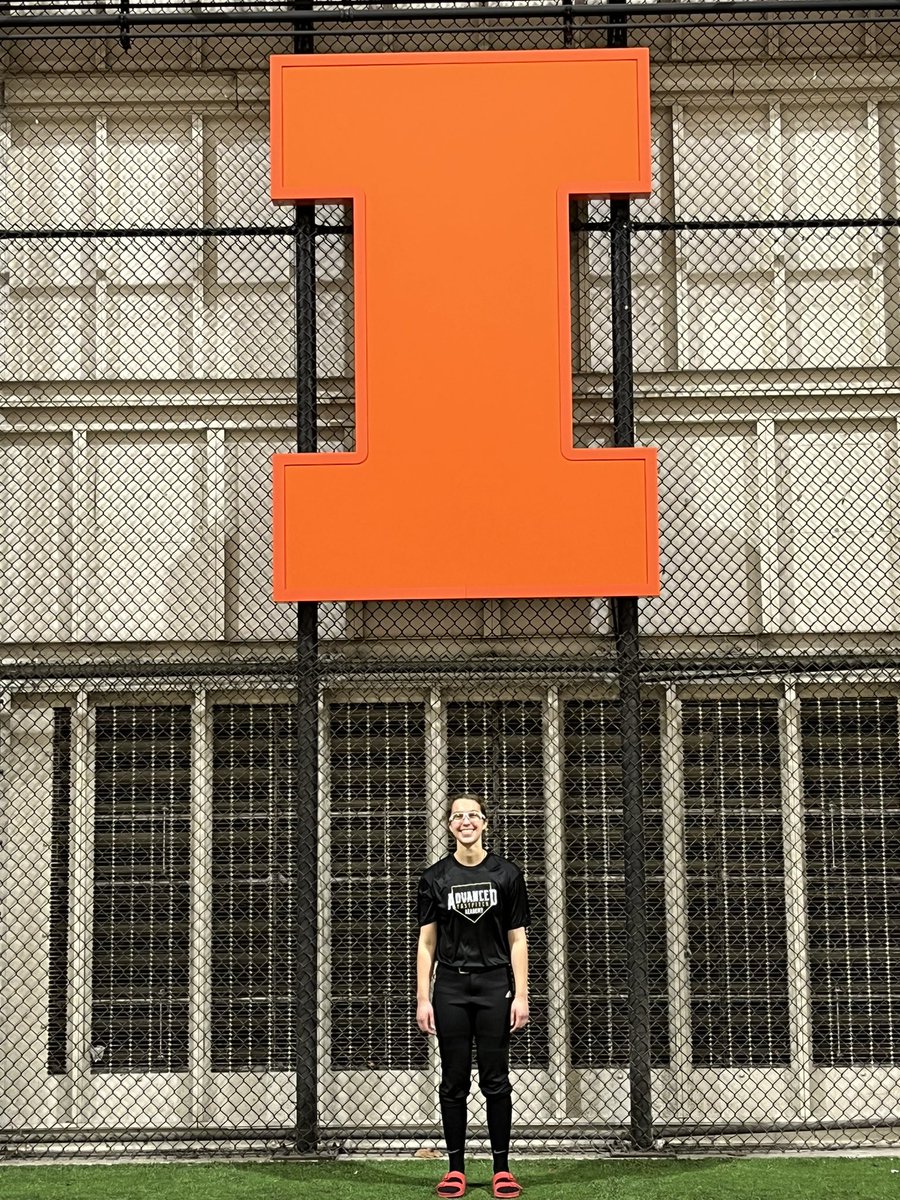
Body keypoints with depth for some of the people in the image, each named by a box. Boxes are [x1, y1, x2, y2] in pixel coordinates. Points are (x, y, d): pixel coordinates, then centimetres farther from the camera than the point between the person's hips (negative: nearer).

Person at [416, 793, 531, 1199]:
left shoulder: (506, 875, 3)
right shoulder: (434, 877, 4)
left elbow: (517, 939, 4)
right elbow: (426, 942, 5)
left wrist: (521, 995, -2)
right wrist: (423, 999, -1)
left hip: (495, 986, -1)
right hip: (451, 987, 1)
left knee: (495, 1080, 2)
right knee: (453, 1082, 4)